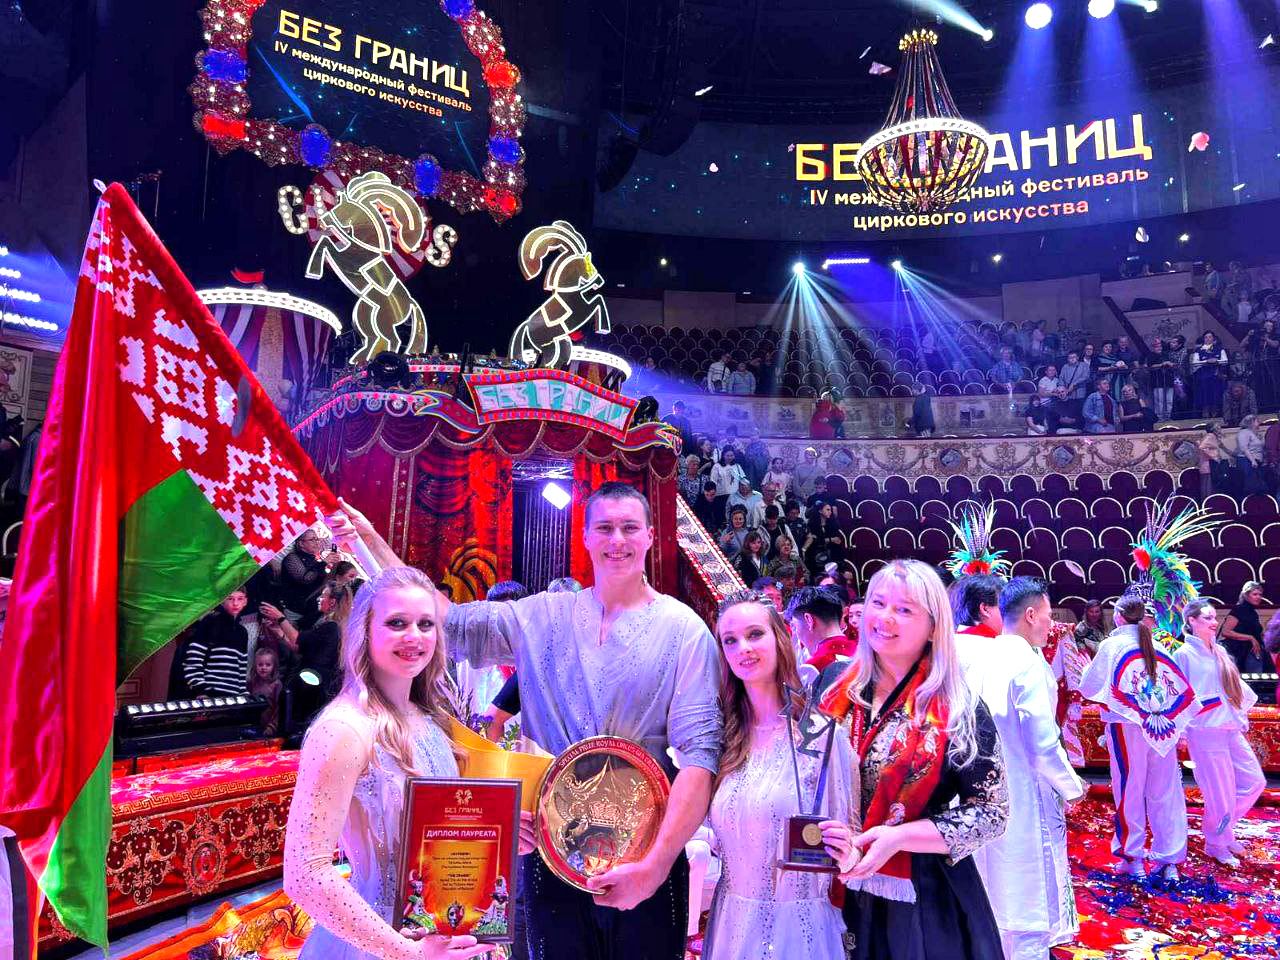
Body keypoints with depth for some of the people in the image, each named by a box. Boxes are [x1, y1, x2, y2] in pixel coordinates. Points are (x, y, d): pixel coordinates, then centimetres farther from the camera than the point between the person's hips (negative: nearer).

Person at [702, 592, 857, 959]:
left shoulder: (822, 733, -14)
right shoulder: (723, 735, -2)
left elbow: (845, 850, -6)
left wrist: (845, 853, -24)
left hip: (802, 925, -3)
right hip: (732, 923, 4)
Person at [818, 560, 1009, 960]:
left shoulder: (958, 710, -12)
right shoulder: (841, 694, 0)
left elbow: (991, 813, -12)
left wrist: (897, 837, -22)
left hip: (924, 900, -4)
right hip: (845, 892, 4)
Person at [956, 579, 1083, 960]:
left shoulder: (978, 654, 3)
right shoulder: (1028, 661, -17)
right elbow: (1042, 742, -19)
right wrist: (1071, 786, -3)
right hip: (1022, 796, -7)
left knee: (992, 895, 21)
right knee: (1029, 899, 4)